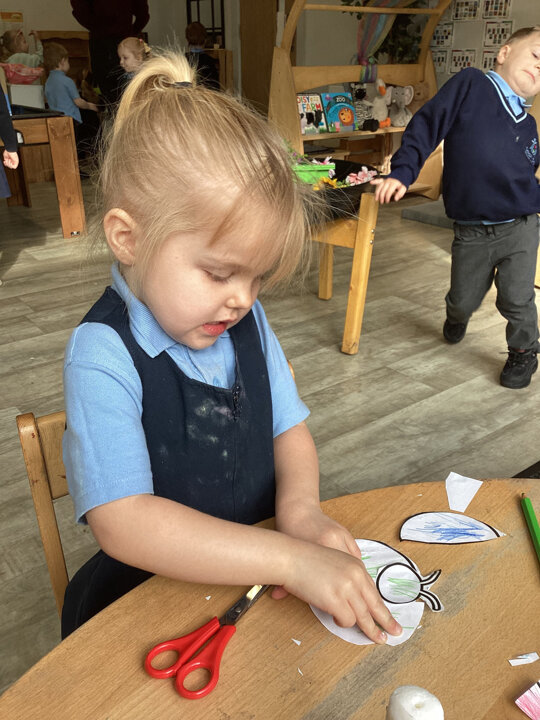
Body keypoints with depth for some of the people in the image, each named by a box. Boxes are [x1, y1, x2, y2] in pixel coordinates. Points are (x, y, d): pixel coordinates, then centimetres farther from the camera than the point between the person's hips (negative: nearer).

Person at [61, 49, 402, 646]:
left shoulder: (246, 321, -1)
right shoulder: (104, 356, -21)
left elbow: (289, 428, 5)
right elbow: (123, 523, -28)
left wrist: (298, 504, -17)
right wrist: (292, 559, -34)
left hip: (260, 573, 3)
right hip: (146, 597, -2)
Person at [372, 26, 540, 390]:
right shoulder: (470, 84, -3)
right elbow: (427, 125, -8)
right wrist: (402, 172, -17)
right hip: (471, 233, -3)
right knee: (463, 301, 10)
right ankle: (457, 317, 48)